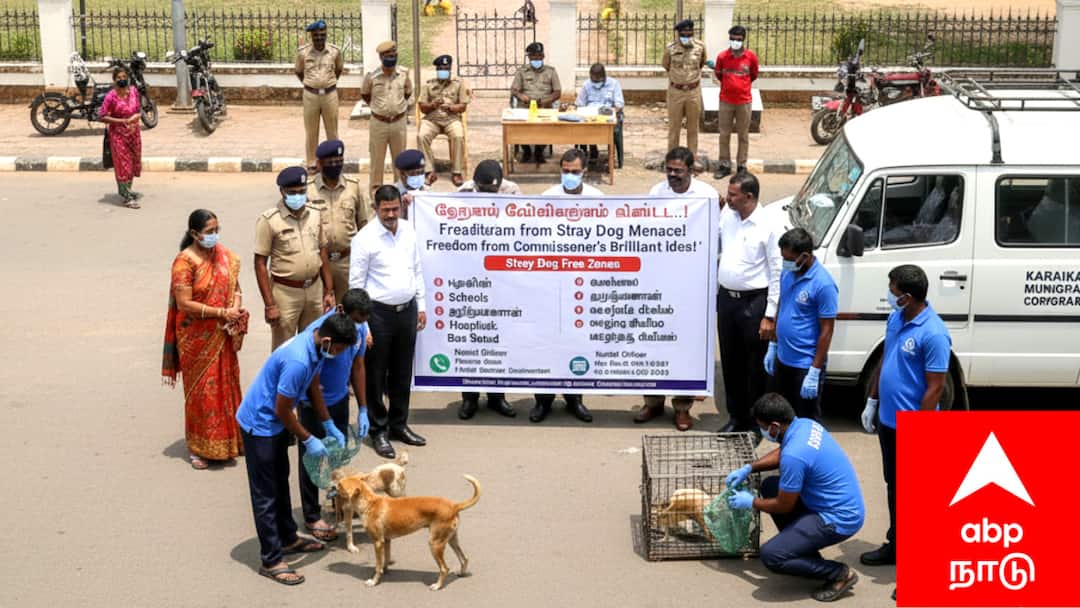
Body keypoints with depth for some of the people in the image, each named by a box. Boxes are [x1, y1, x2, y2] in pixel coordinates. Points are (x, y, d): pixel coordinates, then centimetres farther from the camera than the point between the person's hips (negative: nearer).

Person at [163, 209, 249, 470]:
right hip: (197, 338, -5)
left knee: (226, 385, 13)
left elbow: (234, 285, 11)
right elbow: (184, 304, -19)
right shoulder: (185, 261, -16)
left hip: (223, 335, 5)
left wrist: (235, 309, -10)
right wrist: (221, 313, -21)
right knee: (201, 390, 3)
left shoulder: (224, 255, 2)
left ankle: (227, 441, 28)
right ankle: (198, 448, 15)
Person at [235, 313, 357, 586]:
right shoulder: (297, 361, -35)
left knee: (280, 482, 22)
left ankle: (287, 538, 37)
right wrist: (308, 440, -14)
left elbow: (314, 387, 11)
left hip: (275, 422, 10)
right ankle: (271, 561, 5)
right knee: (265, 494, -2)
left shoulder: (315, 347, -6)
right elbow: (282, 411, -26)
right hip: (259, 424, -10)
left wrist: (329, 425, 11)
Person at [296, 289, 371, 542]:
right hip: (313, 404, -6)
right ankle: (312, 517, 19)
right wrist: (325, 423, -27)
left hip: (340, 399, 6)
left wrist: (363, 409, 8)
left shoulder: (359, 328, -9)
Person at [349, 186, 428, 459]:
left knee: (402, 372, 15)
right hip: (379, 312, -5)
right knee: (376, 374, 4)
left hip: (407, 310, 5)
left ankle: (399, 424, 29)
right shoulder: (365, 238, -11)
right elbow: (356, 282, -10)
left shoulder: (408, 231, 5)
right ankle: (378, 430, 15)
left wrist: (421, 306, 11)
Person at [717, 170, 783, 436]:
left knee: (755, 366, 4)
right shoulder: (727, 215, 2)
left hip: (754, 302, -6)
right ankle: (736, 418, 31)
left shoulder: (770, 224, -16)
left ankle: (755, 423, 19)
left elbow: (778, 273, -15)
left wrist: (770, 316, -16)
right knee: (730, 363, 16)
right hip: (726, 298, 6)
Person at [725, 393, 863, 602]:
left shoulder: (794, 456, -27)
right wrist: (748, 469, 13)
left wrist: (751, 502, 3)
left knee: (770, 555, -15)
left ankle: (840, 574, -4)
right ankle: (801, 546, 19)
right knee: (770, 486, 17)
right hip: (843, 504, 10)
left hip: (839, 520, -10)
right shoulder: (805, 424, 0)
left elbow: (784, 507, -14)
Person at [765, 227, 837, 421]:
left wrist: (815, 371, -19)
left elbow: (826, 331, -19)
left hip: (806, 365, -8)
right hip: (783, 359, 8)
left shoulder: (823, 284, -21)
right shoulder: (787, 273, 2)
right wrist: (773, 346, 16)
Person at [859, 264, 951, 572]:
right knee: (894, 488, 21)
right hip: (888, 421, 8)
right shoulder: (895, 318, 3)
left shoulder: (933, 334, -23)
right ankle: (896, 546, 36)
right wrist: (872, 402, 18)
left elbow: (935, 387, -21)